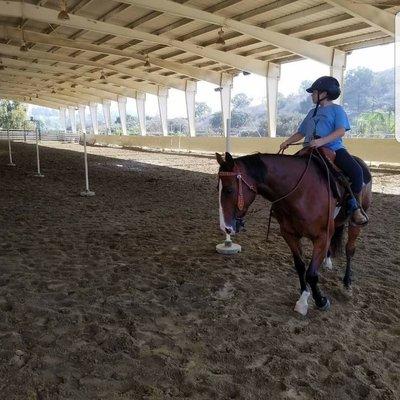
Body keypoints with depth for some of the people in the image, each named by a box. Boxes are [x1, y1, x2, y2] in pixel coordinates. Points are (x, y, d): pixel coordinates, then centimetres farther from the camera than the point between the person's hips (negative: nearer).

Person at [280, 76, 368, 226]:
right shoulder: (312, 112, 23)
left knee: (356, 170, -27)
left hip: (333, 148, -6)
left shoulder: (336, 109, 5)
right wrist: (288, 142, 9)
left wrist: (322, 141, -26)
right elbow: (301, 133, 27)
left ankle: (355, 206, -8)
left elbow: (341, 131, -11)